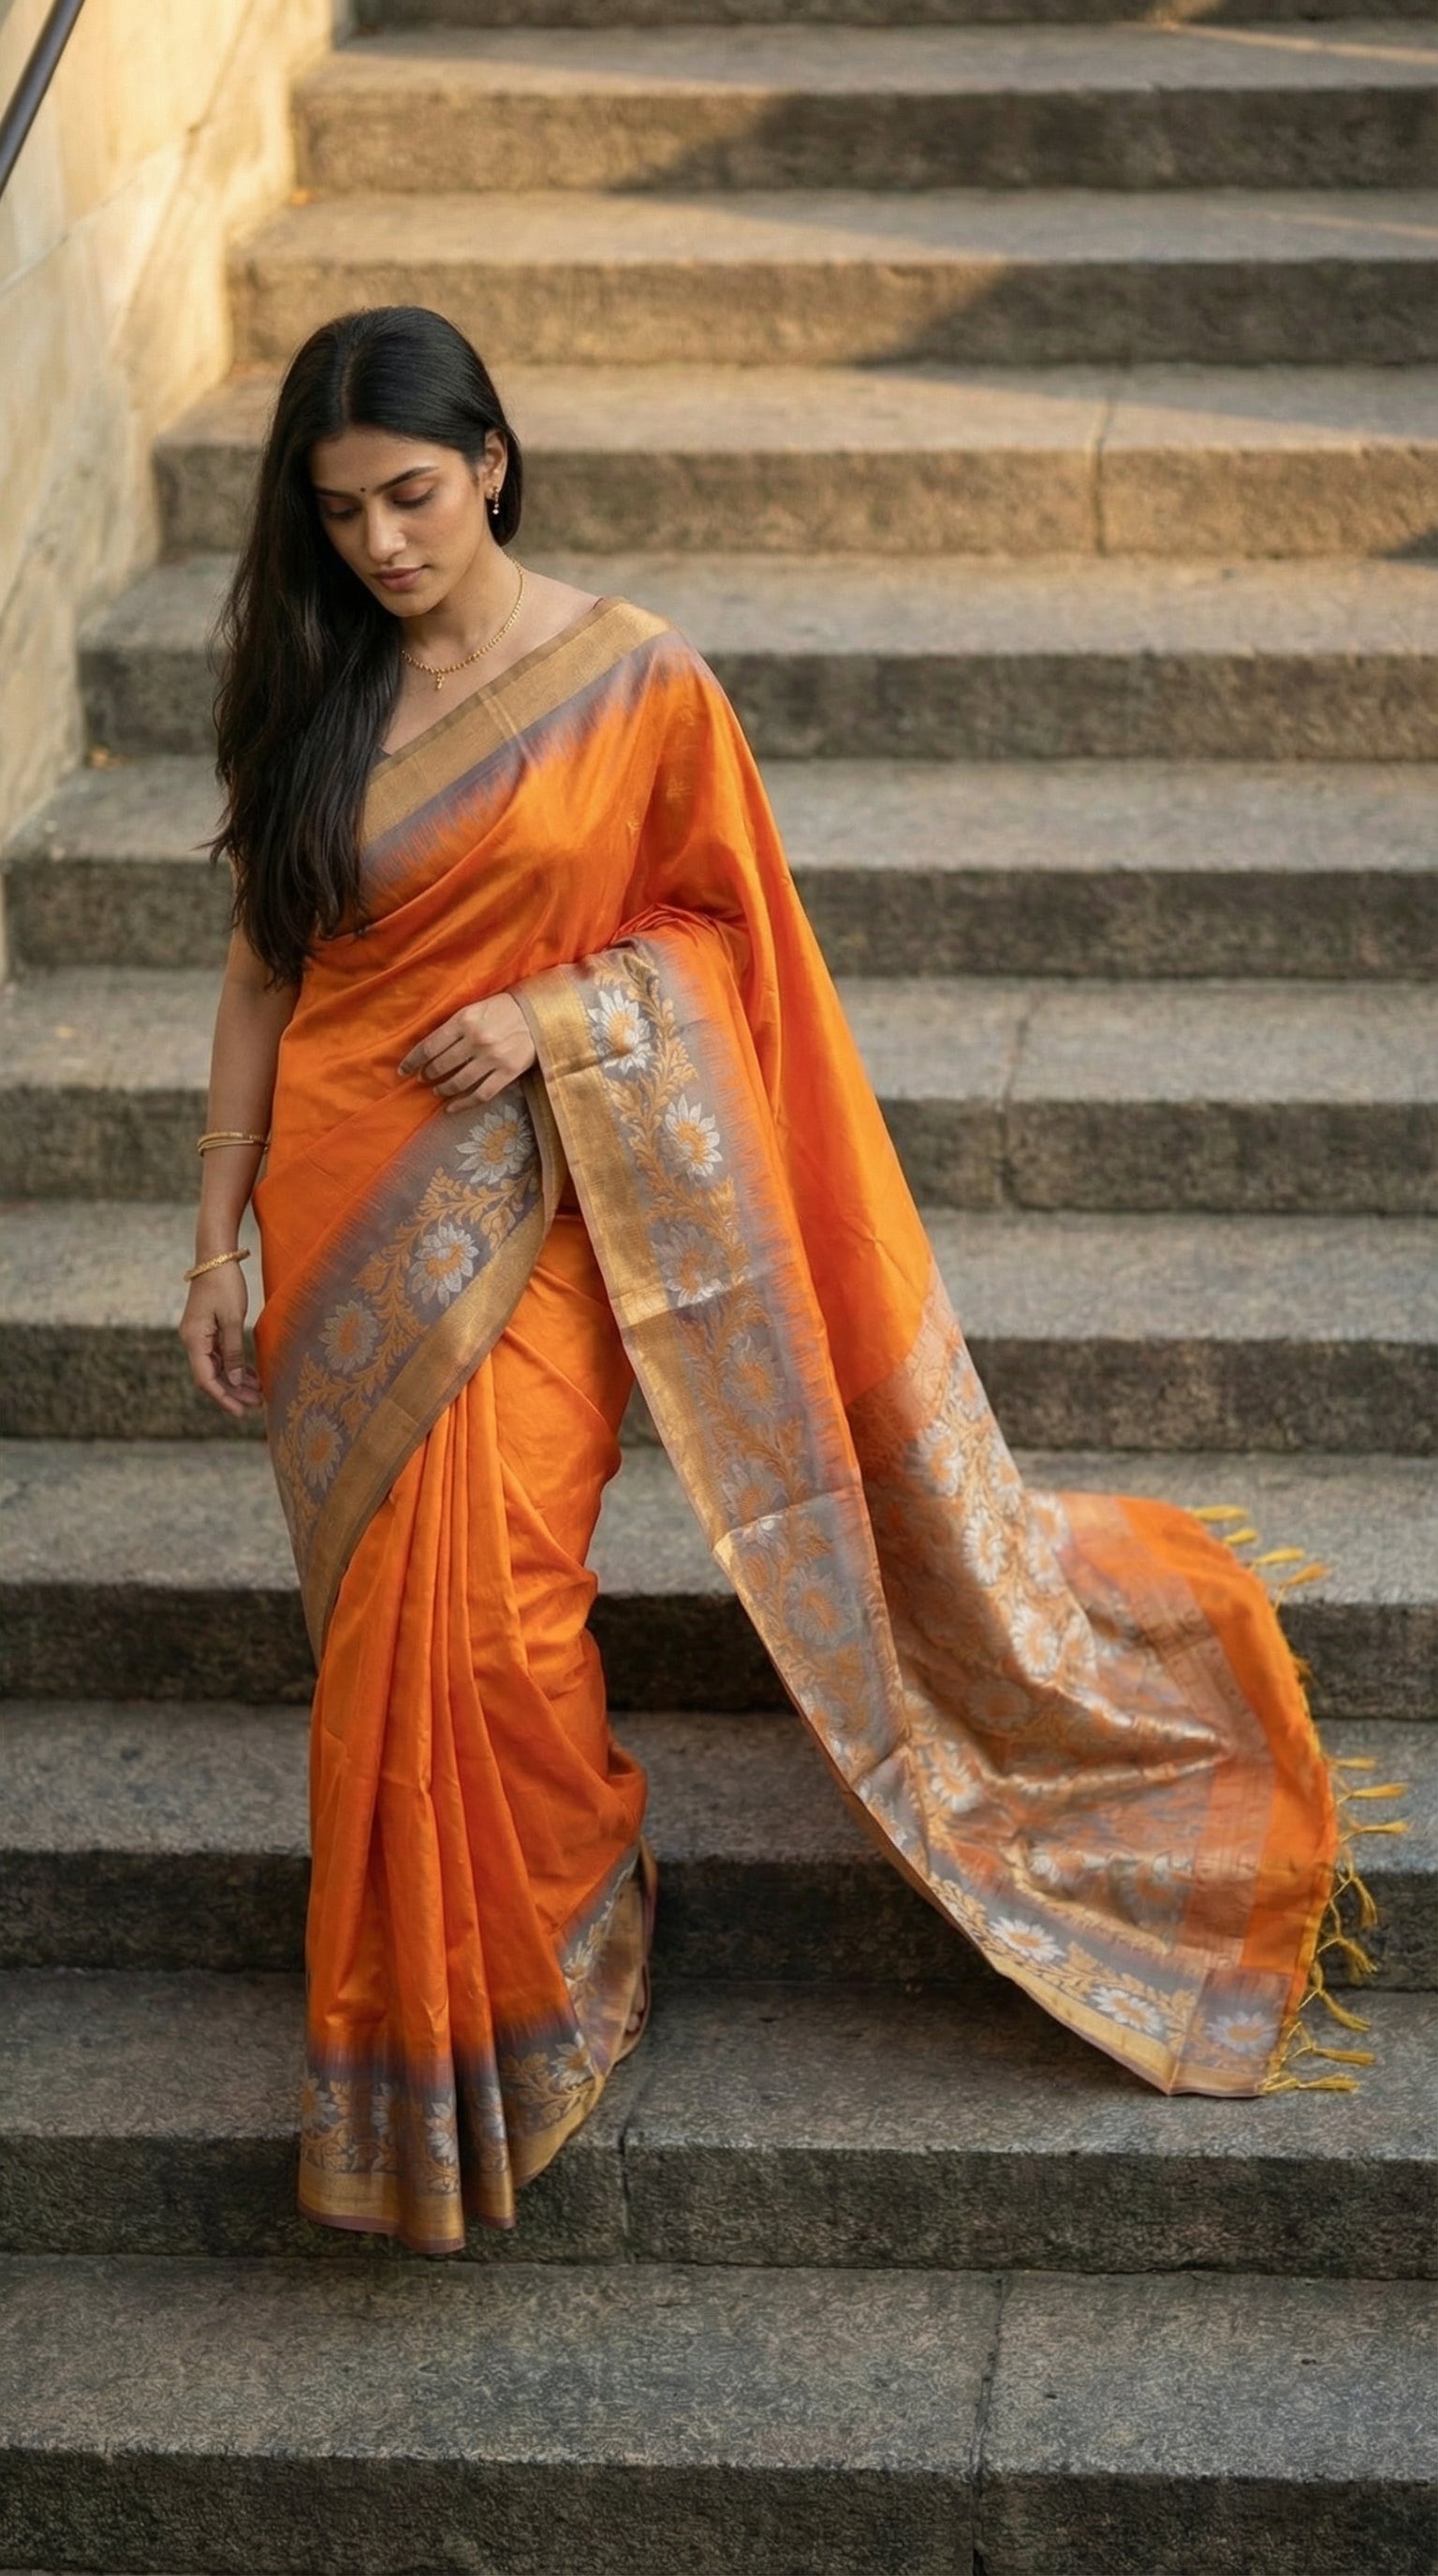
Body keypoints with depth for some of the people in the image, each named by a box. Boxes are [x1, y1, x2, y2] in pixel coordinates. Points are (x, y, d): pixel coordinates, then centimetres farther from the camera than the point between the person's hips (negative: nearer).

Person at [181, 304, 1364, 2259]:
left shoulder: (630, 681, -5)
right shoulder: (306, 699, 5)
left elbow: (715, 927, 4)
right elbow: (263, 975, 9)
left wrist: (558, 1013, -14)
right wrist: (217, 1238, 7)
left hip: (527, 1212, -3)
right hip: (345, 1216, 3)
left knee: (479, 1617, -11)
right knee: (394, 1623, 8)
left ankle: (526, 1990, 10)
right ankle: (427, 2004, 26)